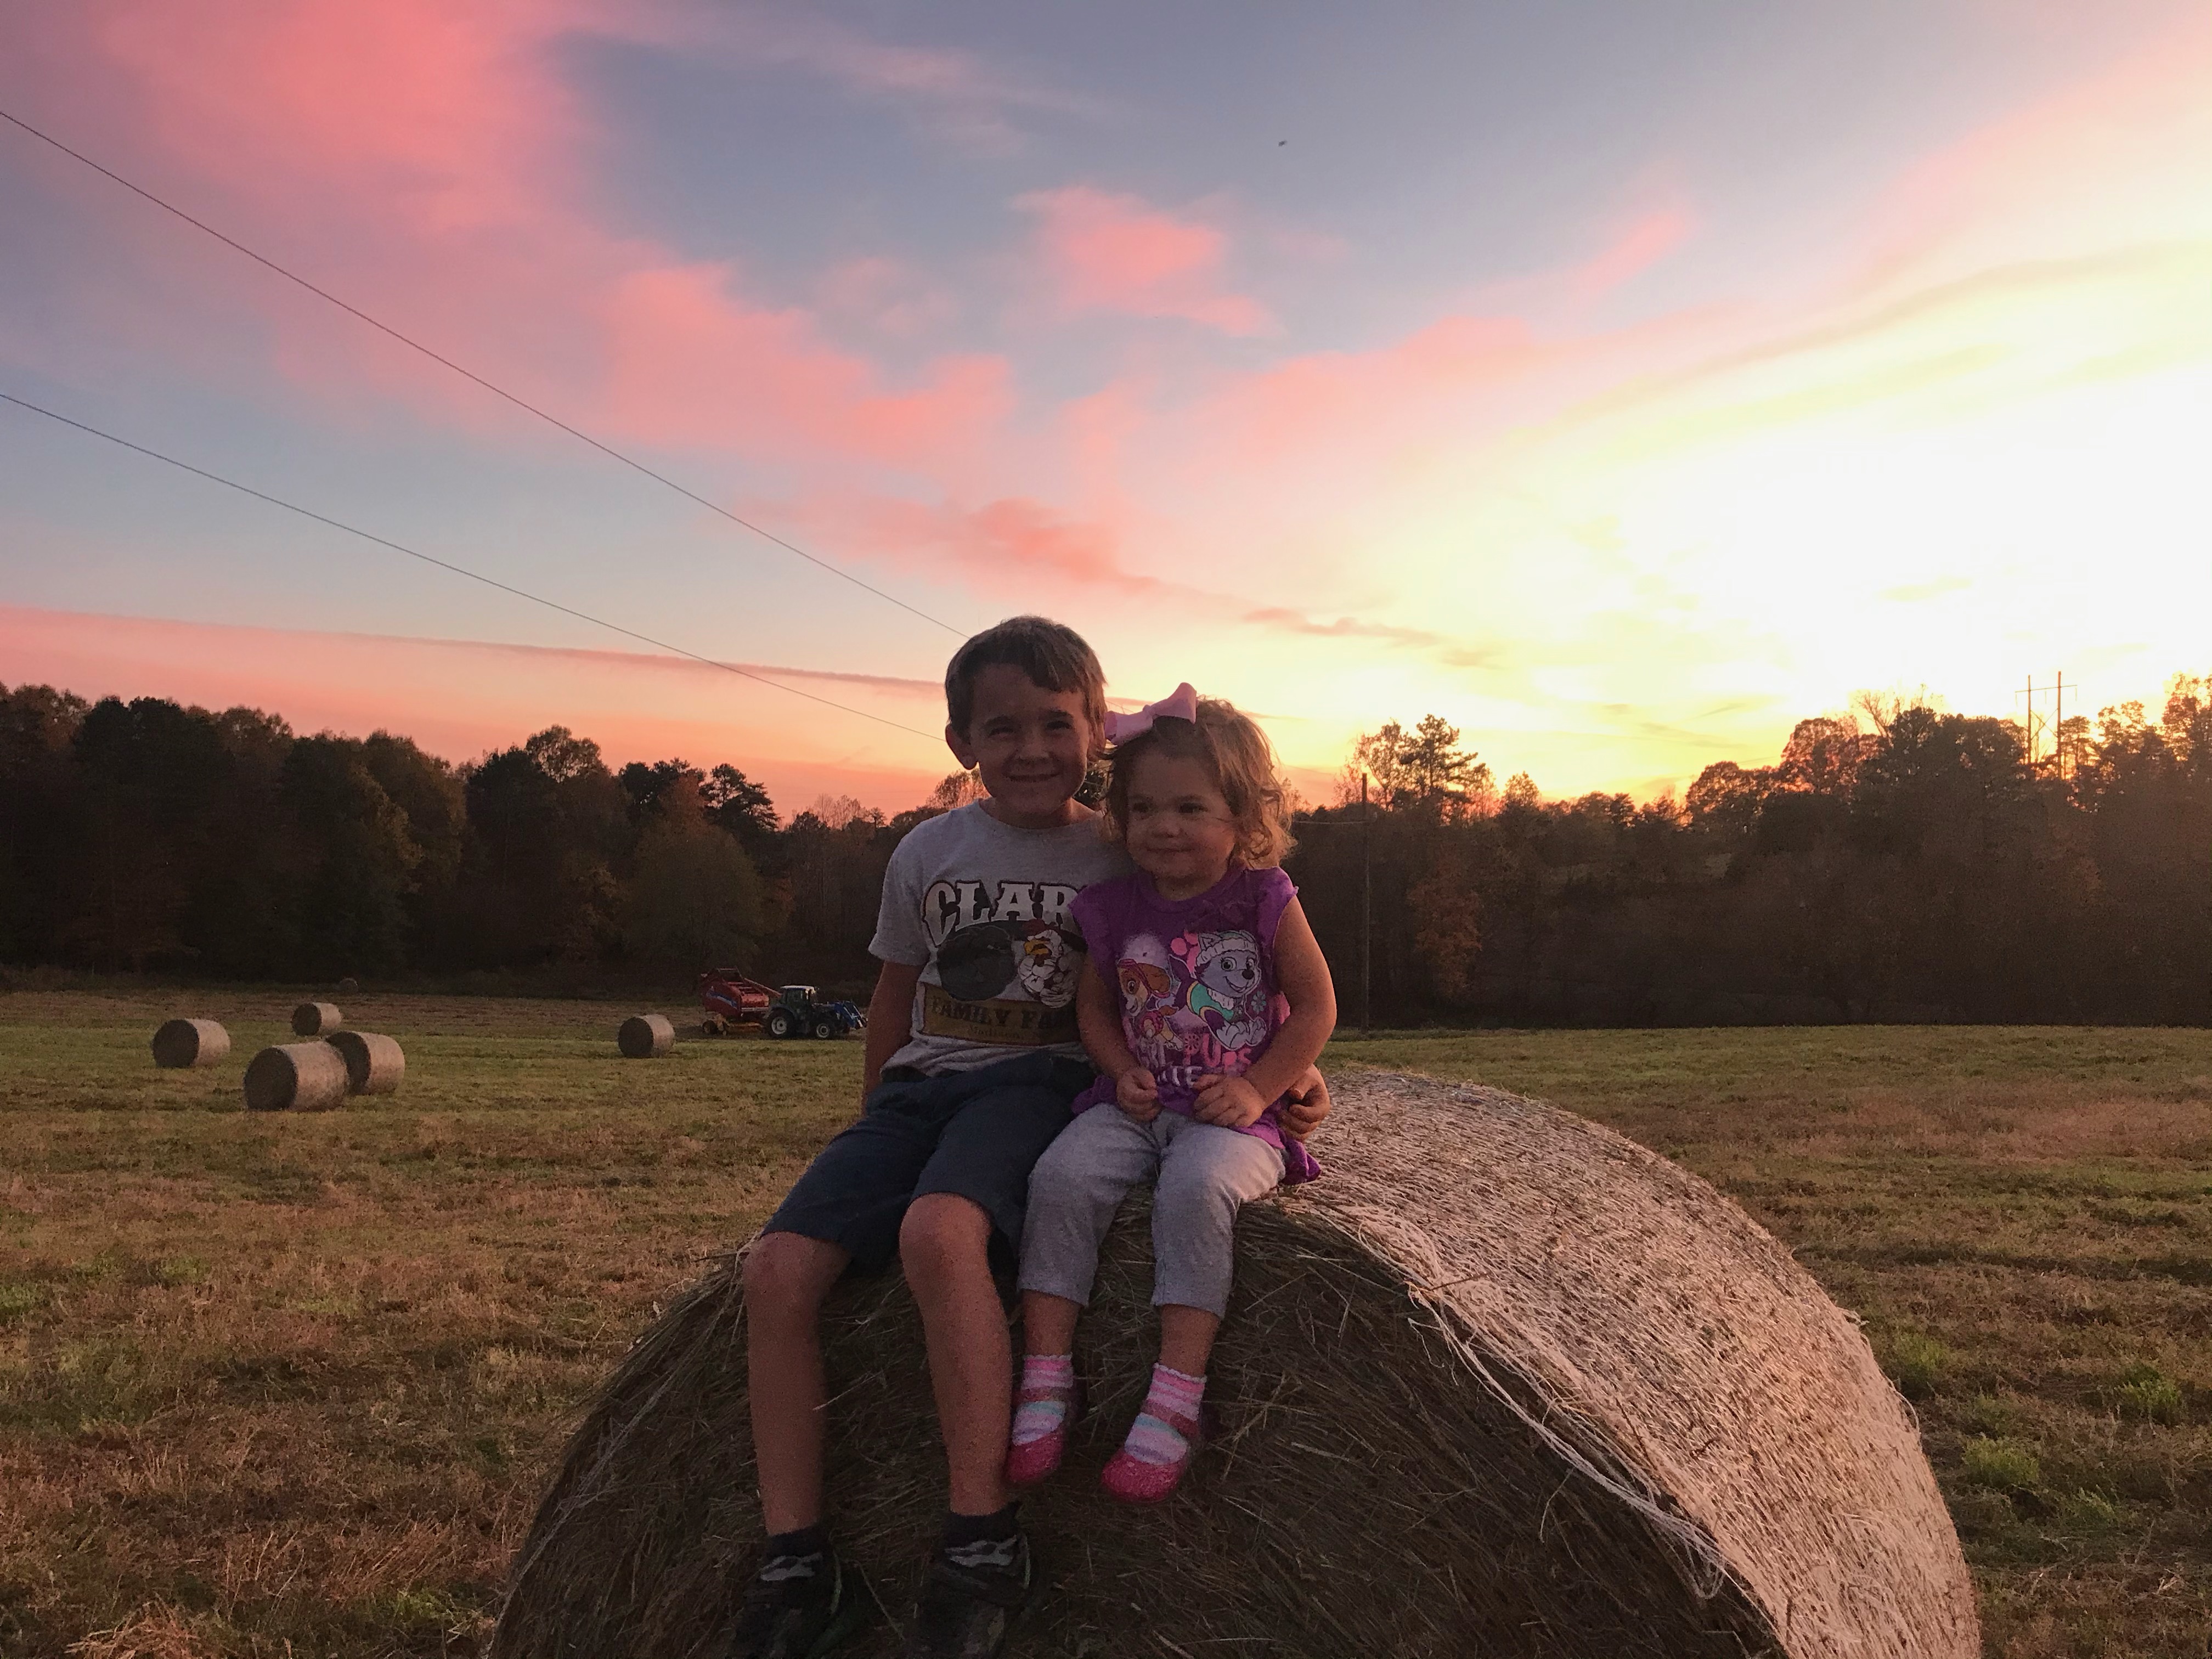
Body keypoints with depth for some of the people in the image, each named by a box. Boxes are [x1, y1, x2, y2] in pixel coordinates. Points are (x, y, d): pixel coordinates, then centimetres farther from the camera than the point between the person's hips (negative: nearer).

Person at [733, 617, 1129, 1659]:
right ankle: (797, 1567, -8)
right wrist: (874, 1123, 19)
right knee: (779, 1266, -17)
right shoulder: (928, 852, 9)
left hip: (1037, 1083, -4)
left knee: (939, 1231, -36)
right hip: (924, 1083, 4)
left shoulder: (1114, 860, 2)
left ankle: (982, 1545, -25)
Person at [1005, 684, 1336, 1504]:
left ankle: (1173, 1404, -29)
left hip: (1236, 1110, -3)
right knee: (1063, 1175, -25)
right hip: (1138, 1106, 4)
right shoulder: (1114, 908, 7)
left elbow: (1316, 1006, 0)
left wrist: (1258, 1088, -10)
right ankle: (1045, 1384, -19)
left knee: (1197, 1188, -35)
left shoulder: (1263, 900, -2)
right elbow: (1095, 1005, 17)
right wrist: (1125, 1072, -2)